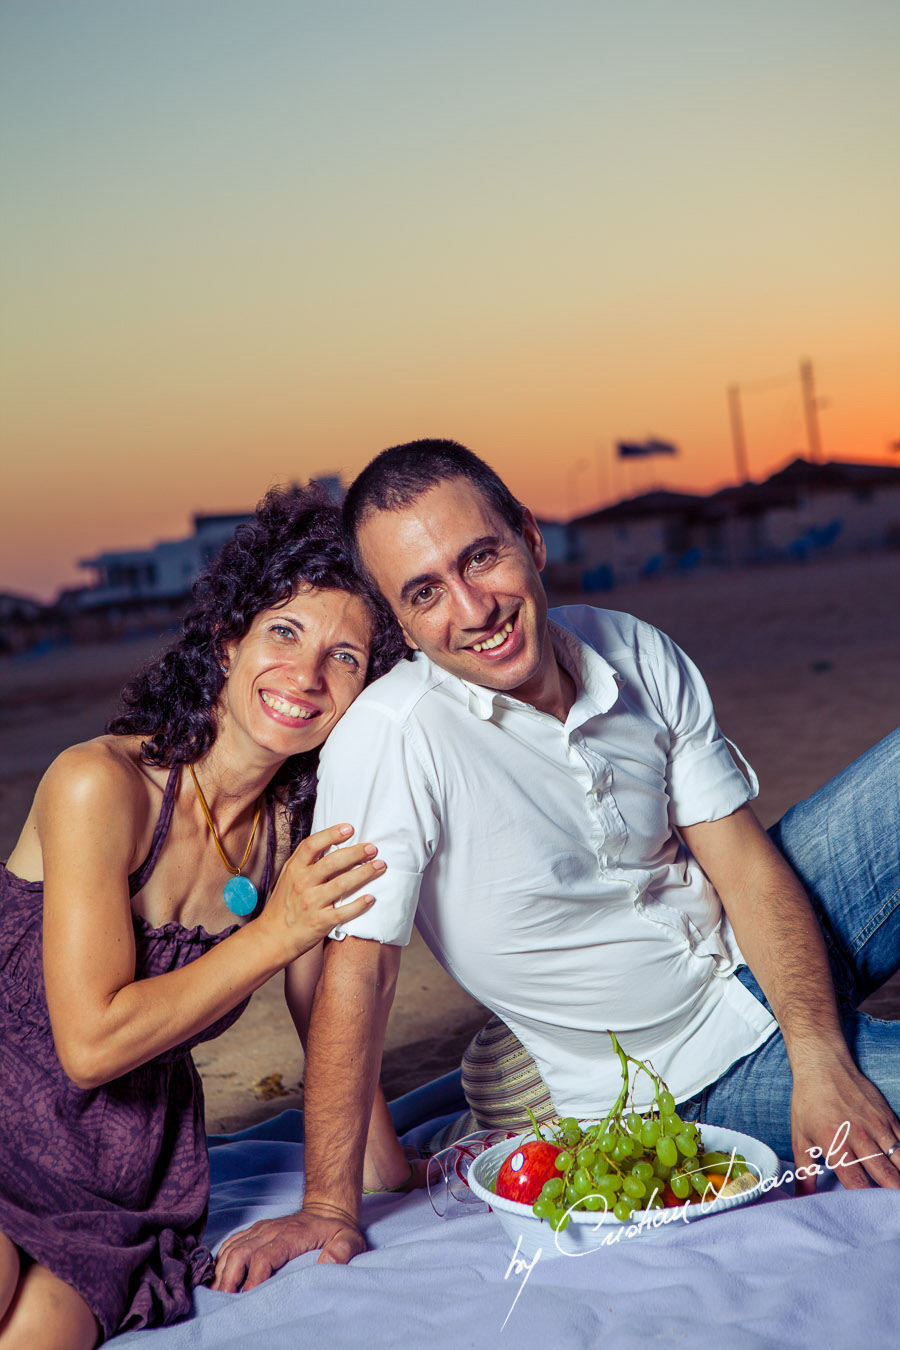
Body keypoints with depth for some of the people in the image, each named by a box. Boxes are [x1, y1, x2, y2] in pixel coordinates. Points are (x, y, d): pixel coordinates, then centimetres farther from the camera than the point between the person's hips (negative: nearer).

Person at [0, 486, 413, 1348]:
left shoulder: (295, 827, -2)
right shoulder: (100, 784, -20)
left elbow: (328, 1017, 10)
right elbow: (91, 1042, -20)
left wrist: (390, 1180, 13)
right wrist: (276, 932, -20)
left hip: (134, 1186, 4)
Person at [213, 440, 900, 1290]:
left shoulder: (639, 654, -10)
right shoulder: (391, 735, -26)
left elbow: (747, 865, -9)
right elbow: (358, 966, -26)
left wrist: (819, 1060, -20)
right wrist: (329, 1207, -26)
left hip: (764, 957, 5)